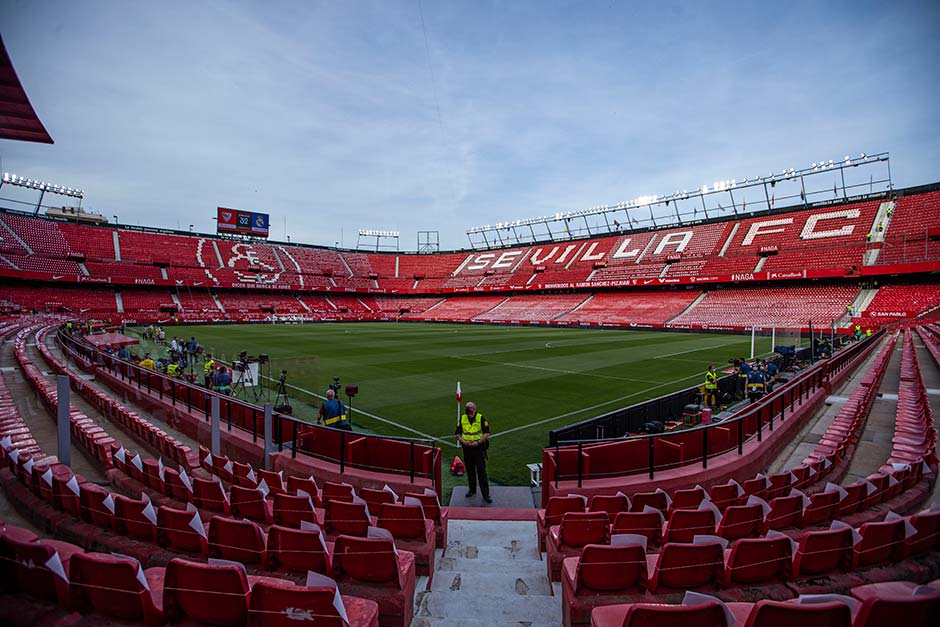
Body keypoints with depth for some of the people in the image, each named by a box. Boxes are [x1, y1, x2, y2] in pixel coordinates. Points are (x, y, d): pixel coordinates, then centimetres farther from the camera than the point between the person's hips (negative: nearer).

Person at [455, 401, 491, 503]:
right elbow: (457, 433, 7)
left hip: (478, 448, -3)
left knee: (482, 472, -2)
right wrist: (463, 441, -11)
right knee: (470, 471, 14)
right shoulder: (462, 419, 3)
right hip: (467, 449, 3)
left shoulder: (481, 418, -5)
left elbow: (487, 433, -5)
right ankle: (472, 489, 32)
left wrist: (478, 442, -16)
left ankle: (485, 494, 4)